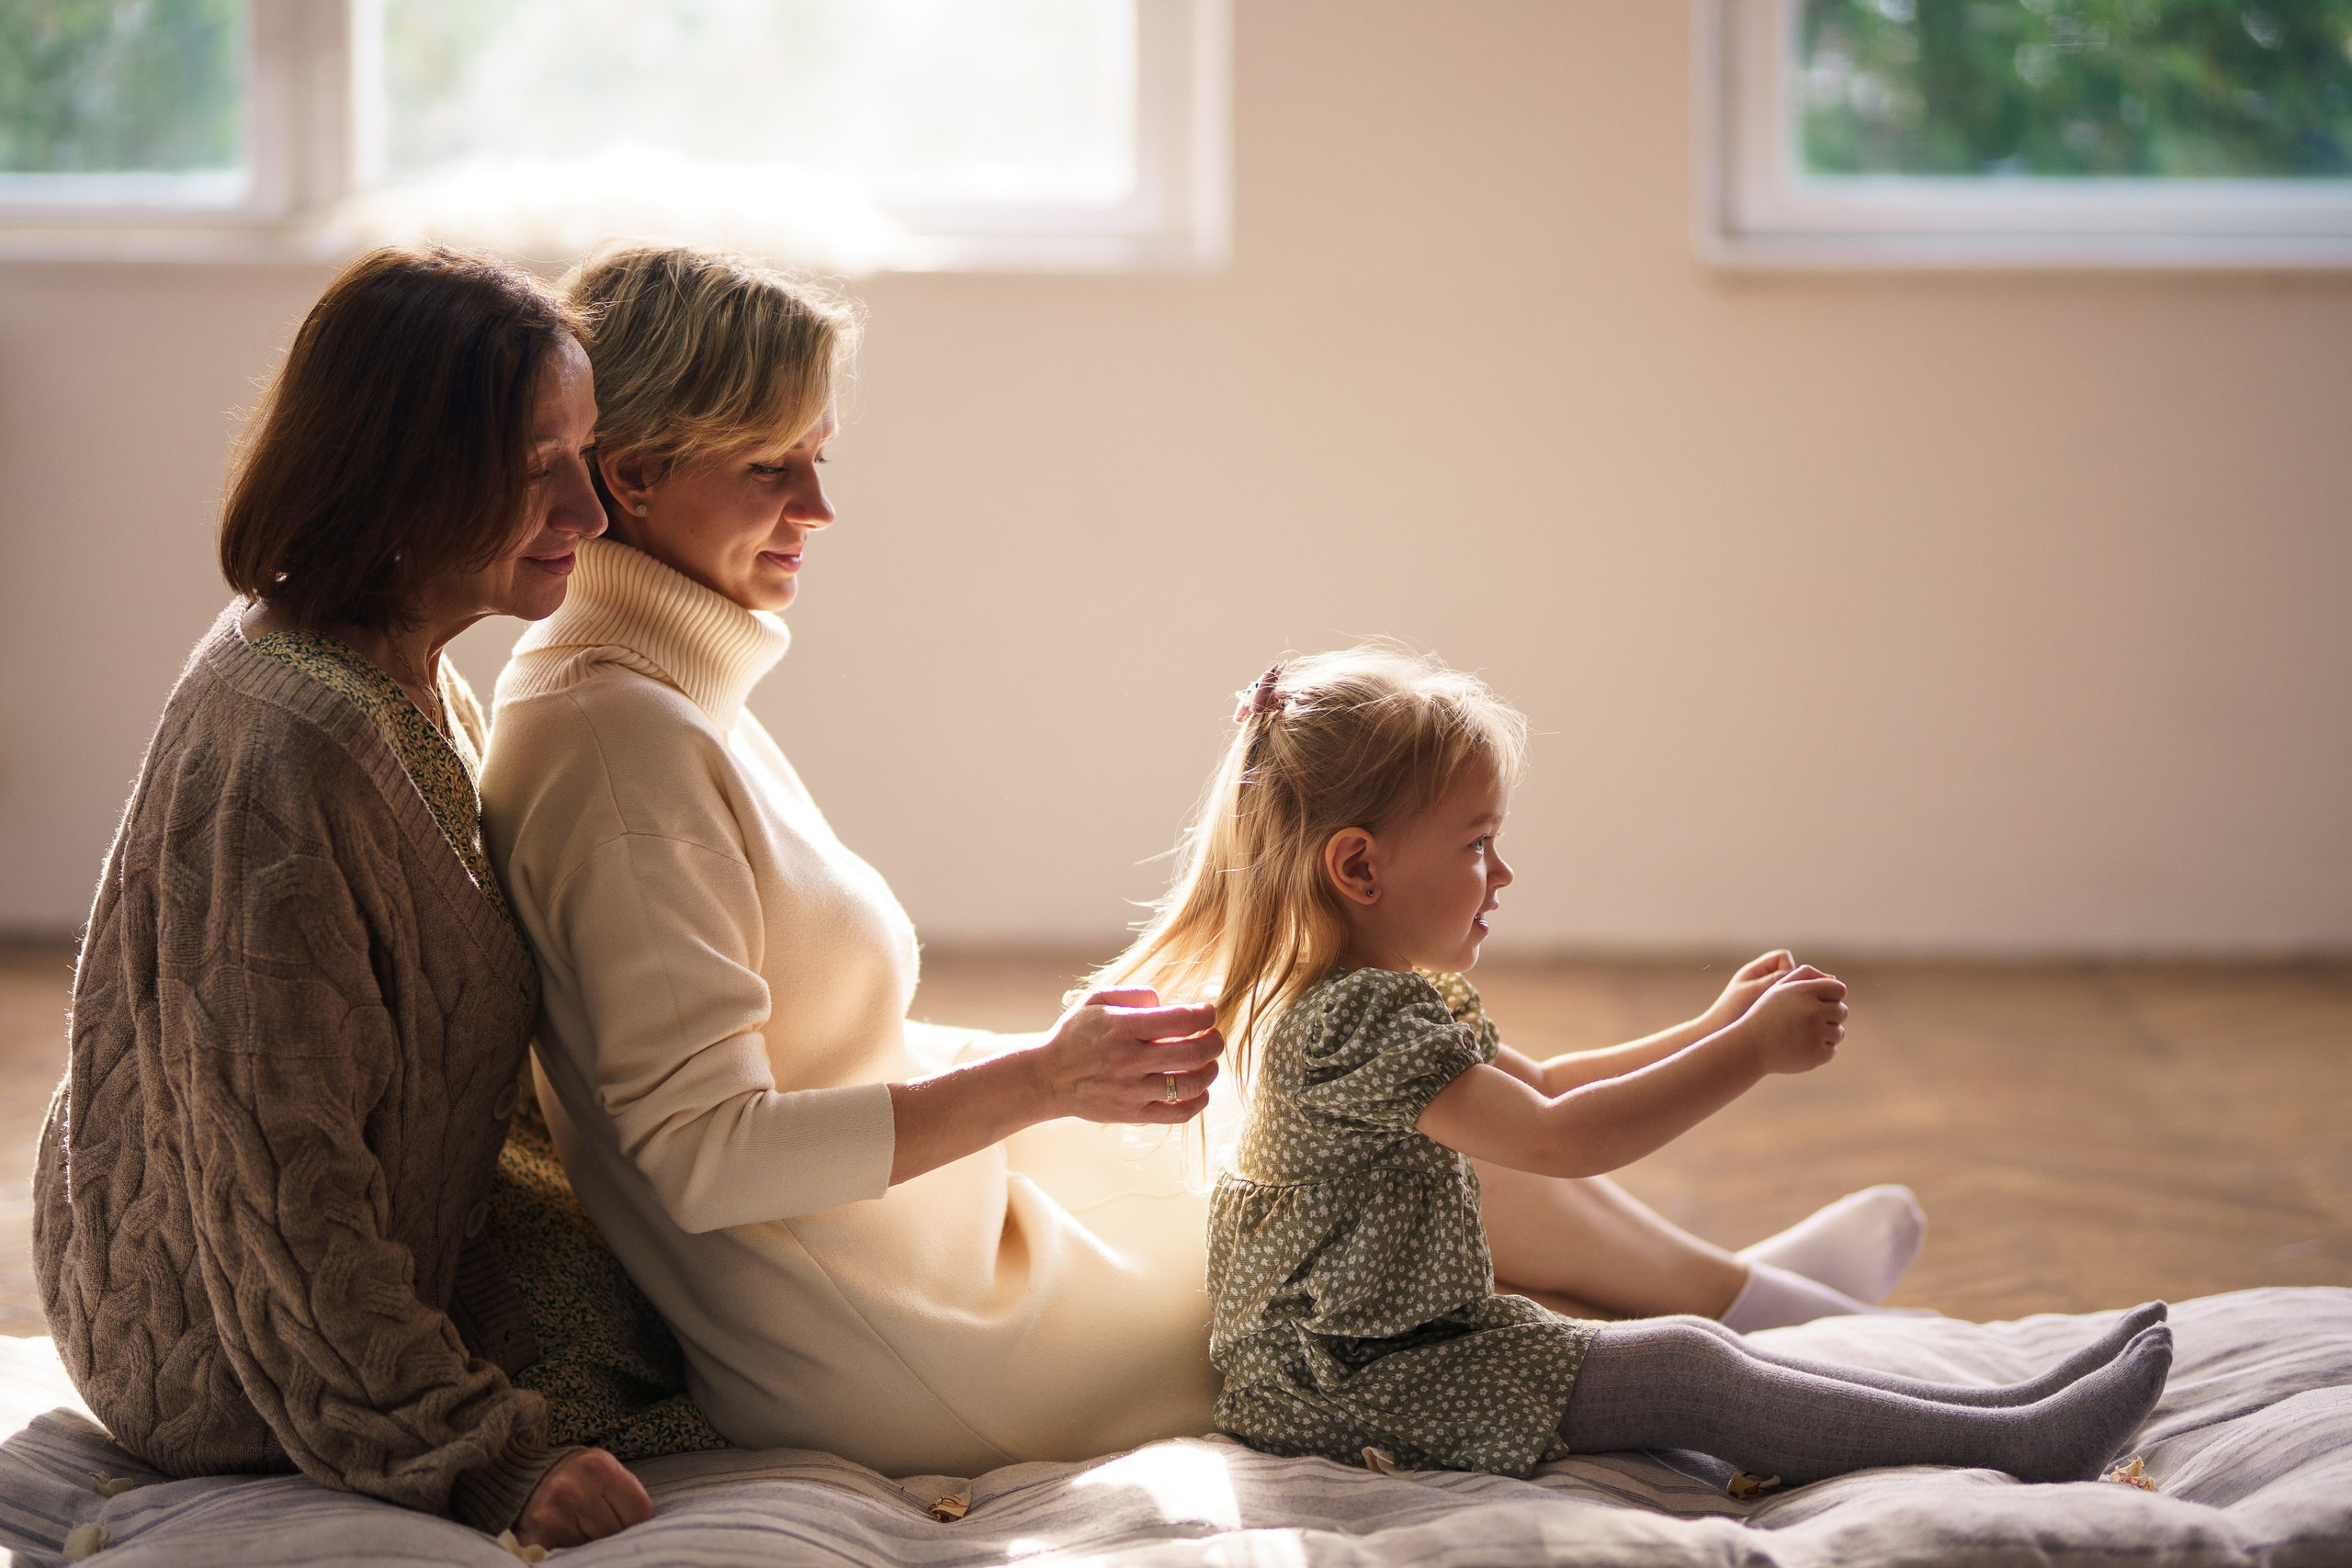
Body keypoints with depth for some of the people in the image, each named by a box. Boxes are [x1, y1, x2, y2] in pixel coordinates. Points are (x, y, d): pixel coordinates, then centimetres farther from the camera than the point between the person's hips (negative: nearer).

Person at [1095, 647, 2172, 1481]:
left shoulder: (1395, 995, 12)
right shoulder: (1356, 1020, -25)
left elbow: (1534, 1087, 25)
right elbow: (1552, 1141, -31)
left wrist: (1715, 1032, 17)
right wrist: (1751, 1053, -29)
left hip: (1423, 1337, 11)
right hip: (1346, 1389, -11)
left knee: (1695, 1350, 4)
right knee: (1681, 1375, -14)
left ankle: (2007, 1405, 1)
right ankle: (2020, 1448, -14)